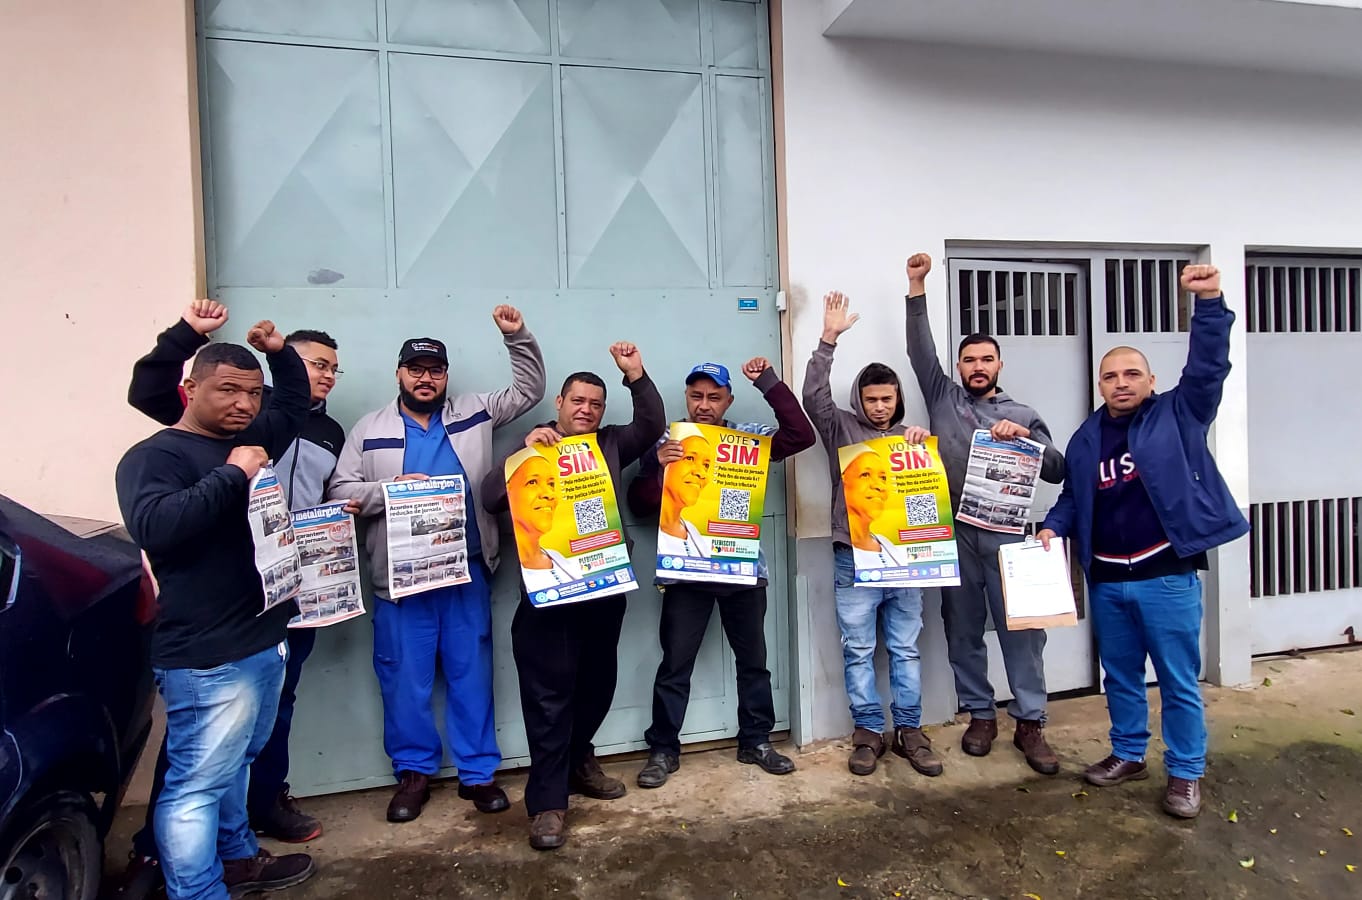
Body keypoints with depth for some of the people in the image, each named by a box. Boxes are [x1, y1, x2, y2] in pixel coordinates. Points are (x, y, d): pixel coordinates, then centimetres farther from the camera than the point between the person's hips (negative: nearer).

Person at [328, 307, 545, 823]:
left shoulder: (474, 413, 9)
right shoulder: (370, 429, 7)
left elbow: (529, 390, 12)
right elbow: (341, 491, 4)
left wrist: (517, 337, 0)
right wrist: (392, 488, -13)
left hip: (467, 569, 1)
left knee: (472, 672, 8)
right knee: (405, 677, 7)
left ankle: (478, 772, 21)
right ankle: (413, 772, 25)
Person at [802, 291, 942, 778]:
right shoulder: (841, 427, 2)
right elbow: (813, 394, -14)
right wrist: (829, 339, -20)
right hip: (854, 560, -3)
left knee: (906, 650, 9)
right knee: (858, 652, 4)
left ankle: (909, 730, 19)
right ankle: (868, 732, 15)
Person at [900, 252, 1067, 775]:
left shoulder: (1021, 415, 12)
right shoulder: (943, 397, 11)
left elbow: (1057, 472, 7)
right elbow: (920, 349, 2)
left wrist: (1023, 438, -11)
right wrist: (916, 286, -4)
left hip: (1005, 533, 0)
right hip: (954, 533, 1)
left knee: (1020, 628, 0)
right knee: (962, 629, 7)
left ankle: (1029, 723, 11)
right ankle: (980, 715, 20)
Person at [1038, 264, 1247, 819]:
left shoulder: (1178, 415, -2)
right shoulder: (1085, 439, 9)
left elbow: (1208, 366, -15)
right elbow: (1073, 497, 15)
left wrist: (1209, 302, -27)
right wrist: (1053, 528, -4)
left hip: (1167, 576, -4)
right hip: (1107, 580, 4)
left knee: (1178, 681, 7)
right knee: (1120, 676, 17)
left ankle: (1186, 773, 23)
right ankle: (1128, 755, 35)